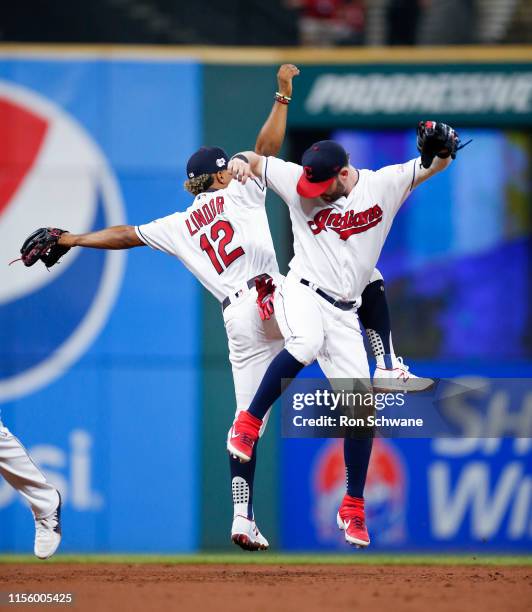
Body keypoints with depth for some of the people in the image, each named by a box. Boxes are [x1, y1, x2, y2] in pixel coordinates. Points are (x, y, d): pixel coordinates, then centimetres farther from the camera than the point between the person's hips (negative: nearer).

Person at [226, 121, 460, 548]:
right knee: (306, 344, -38)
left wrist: (439, 148, -27)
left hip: (344, 314, 2)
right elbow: (255, 161, 9)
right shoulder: (298, 181, -1)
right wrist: (240, 162, -15)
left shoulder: (384, 185, -2)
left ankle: (353, 508, 11)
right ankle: (248, 424, -23)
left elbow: (435, 165, -4)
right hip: (302, 292, -2)